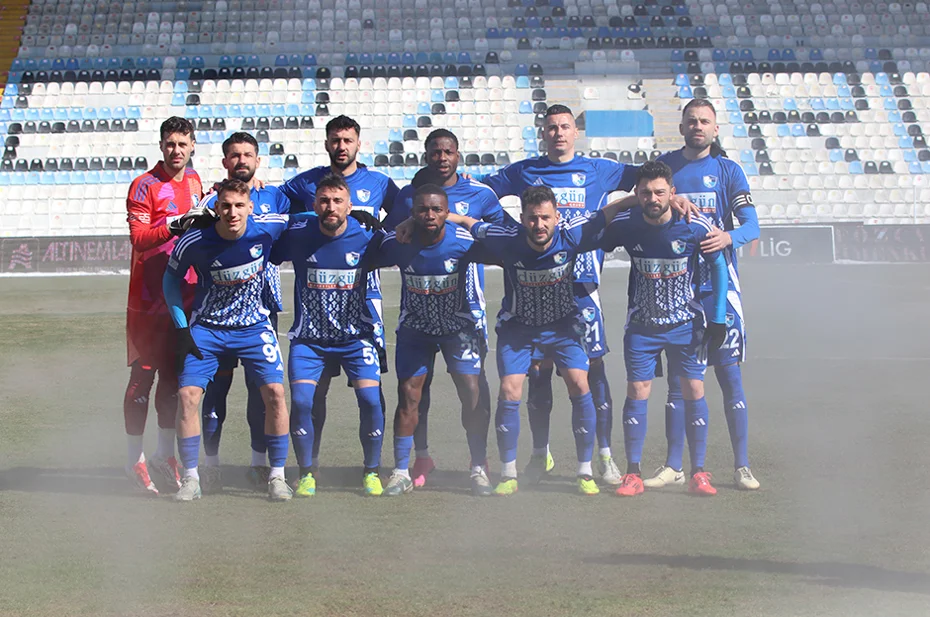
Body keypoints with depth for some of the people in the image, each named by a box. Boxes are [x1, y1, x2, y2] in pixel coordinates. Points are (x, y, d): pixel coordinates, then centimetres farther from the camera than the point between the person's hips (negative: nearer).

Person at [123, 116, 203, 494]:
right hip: (150, 296, -6)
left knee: (176, 374, 9)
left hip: (186, 291, 6)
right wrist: (174, 225, -29)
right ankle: (135, 459, 2)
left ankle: (165, 455, 18)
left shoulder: (194, 181, 13)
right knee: (143, 374, -4)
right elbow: (138, 237, -16)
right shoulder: (144, 186, -8)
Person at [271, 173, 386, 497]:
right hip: (308, 337, 0)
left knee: (371, 399, -14)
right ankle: (306, 474, 5)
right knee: (300, 401, -15)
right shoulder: (296, 236, -8)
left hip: (355, 336, 0)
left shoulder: (366, 238, -8)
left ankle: (371, 472, 7)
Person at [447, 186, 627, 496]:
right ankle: (508, 474, 5)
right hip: (517, 326, 0)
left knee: (579, 386, -14)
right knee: (509, 393, -12)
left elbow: (611, 212, -14)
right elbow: (466, 221, -8)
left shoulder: (572, 235, -23)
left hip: (562, 324, 0)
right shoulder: (507, 240, -23)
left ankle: (585, 473, 1)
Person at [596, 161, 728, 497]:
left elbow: (718, 266, -2)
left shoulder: (695, 226, -17)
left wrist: (717, 318, -3)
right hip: (641, 325, 1)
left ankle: (698, 473, 3)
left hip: (686, 324, -1)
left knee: (694, 390, -4)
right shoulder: (624, 225, -13)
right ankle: (633, 474, 2)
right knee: (636, 391, -4)